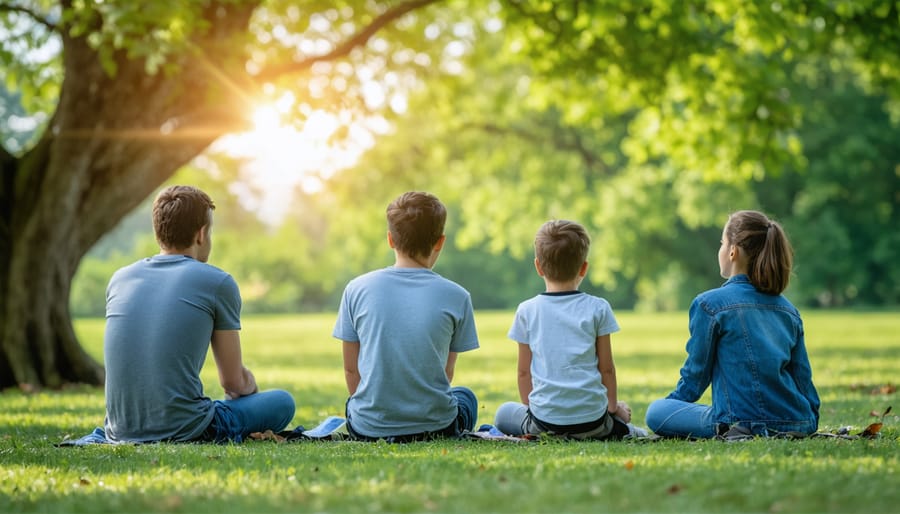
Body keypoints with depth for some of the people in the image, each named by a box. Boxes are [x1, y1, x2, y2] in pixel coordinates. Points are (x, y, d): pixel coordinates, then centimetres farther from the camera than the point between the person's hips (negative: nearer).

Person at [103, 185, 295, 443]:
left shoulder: (120, 279, 9)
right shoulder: (217, 283, -5)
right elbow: (234, 381, 3)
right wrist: (251, 388, 29)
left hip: (122, 431, 5)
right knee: (282, 402, 13)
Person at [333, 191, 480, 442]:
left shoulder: (357, 289, -4)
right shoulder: (456, 297, -7)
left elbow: (351, 369, 3)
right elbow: (446, 373, 3)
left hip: (368, 428, 2)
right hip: (435, 427, -2)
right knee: (465, 397, 35)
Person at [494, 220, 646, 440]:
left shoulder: (527, 311, 1)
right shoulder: (598, 308, -1)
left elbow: (523, 370, 6)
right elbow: (606, 367, 4)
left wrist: (529, 407, 22)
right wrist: (613, 405, 20)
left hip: (544, 419, -1)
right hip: (591, 418, 1)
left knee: (504, 414, 27)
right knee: (638, 434, 28)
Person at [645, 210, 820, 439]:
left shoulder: (710, 304, -7)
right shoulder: (788, 309, 9)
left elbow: (696, 374, 1)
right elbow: (803, 379, 13)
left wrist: (671, 404, 19)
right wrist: (810, 423, 28)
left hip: (743, 421, -8)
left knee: (656, 412, 4)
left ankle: (727, 432, -14)